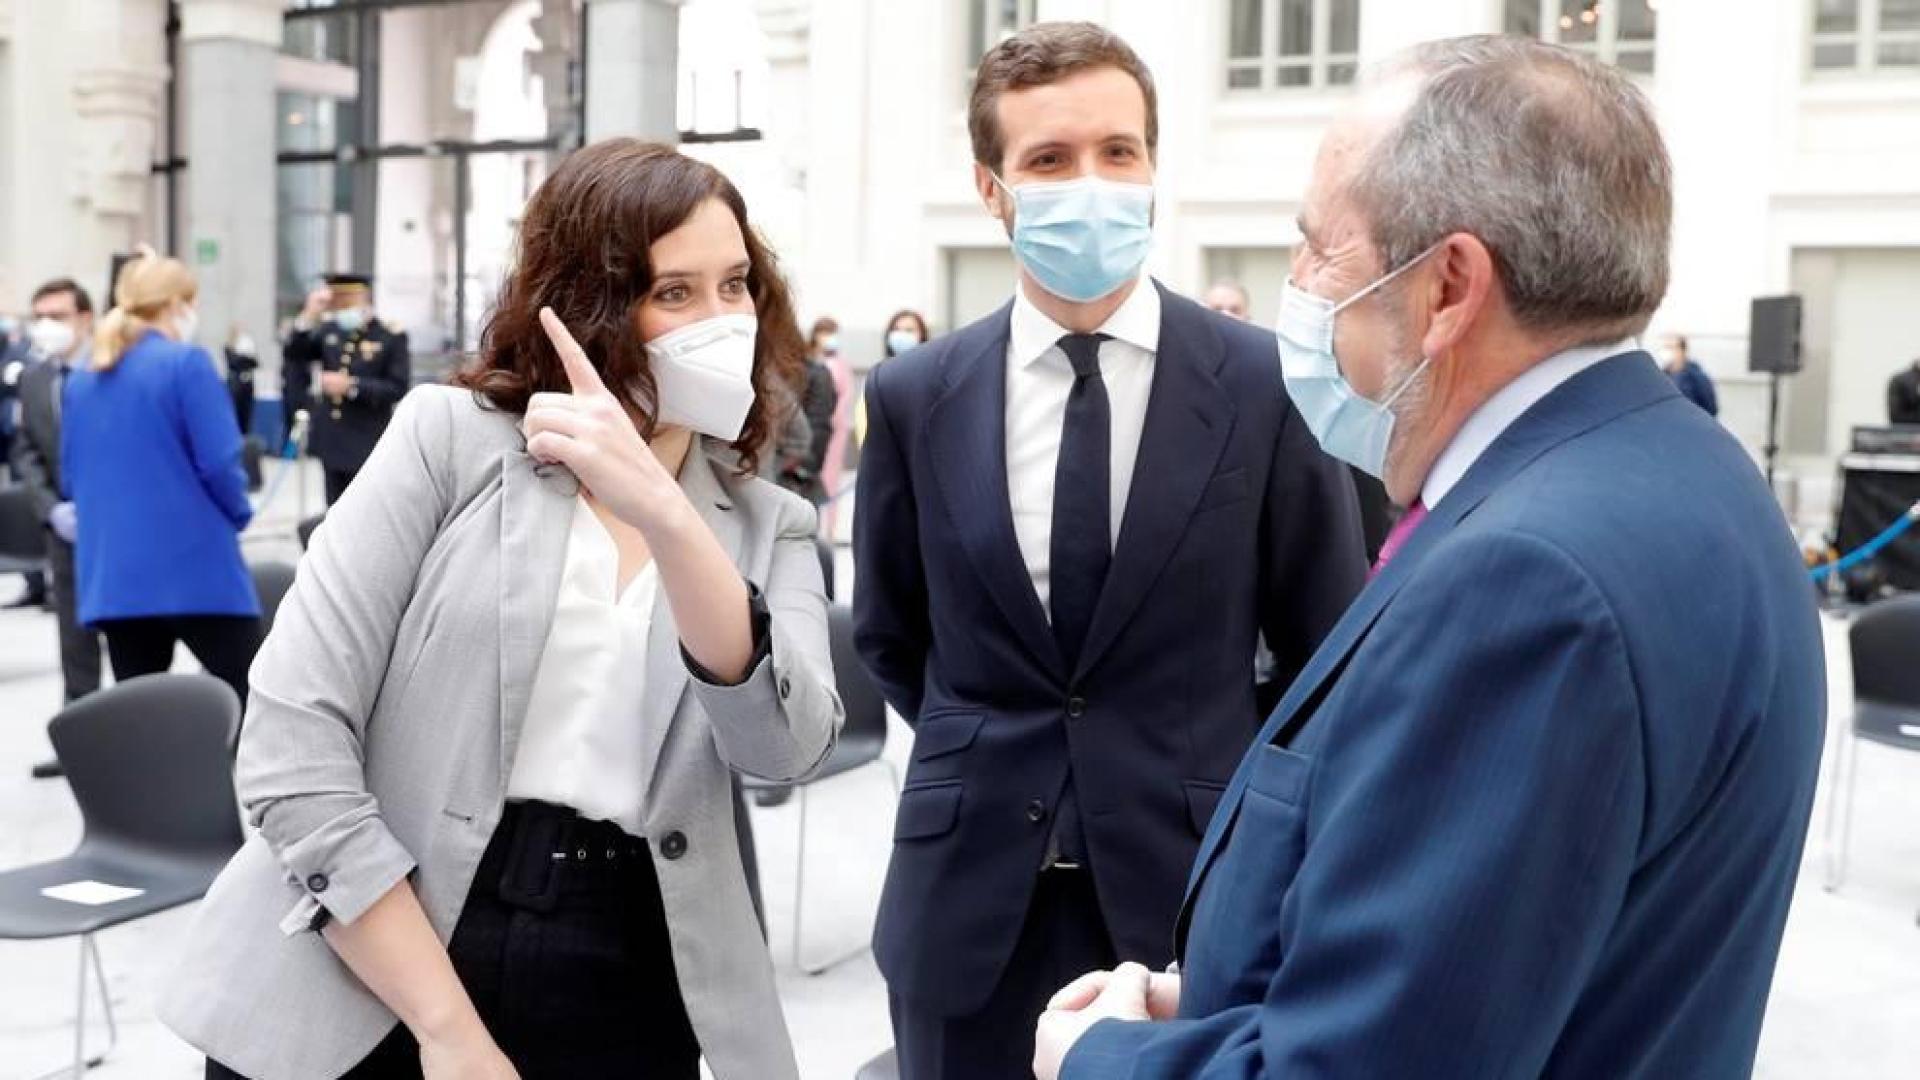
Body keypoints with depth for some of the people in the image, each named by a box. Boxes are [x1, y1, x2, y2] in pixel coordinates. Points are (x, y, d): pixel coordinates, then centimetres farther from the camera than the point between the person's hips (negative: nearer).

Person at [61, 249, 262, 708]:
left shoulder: (81, 380, 12)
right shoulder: (186, 362, -8)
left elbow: (71, 478, 16)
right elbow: (219, 462, -13)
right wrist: (237, 514, 4)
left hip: (112, 578, 6)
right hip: (194, 566, -6)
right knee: (253, 701, 3)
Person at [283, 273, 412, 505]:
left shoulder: (391, 335, -7)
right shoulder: (329, 329, 8)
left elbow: (398, 387, -12)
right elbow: (295, 355, 4)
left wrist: (351, 386, -19)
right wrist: (309, 316, -9)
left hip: (368, 445, -5)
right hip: (332, 442, 6)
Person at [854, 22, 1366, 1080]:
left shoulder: (1266, 383, -7)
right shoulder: (913, 396, -1)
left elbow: (1329, 650, 2)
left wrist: (1224, 800, 4)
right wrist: (983, 758, 12)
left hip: (1199, 887, -1)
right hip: (969, 899, 2)